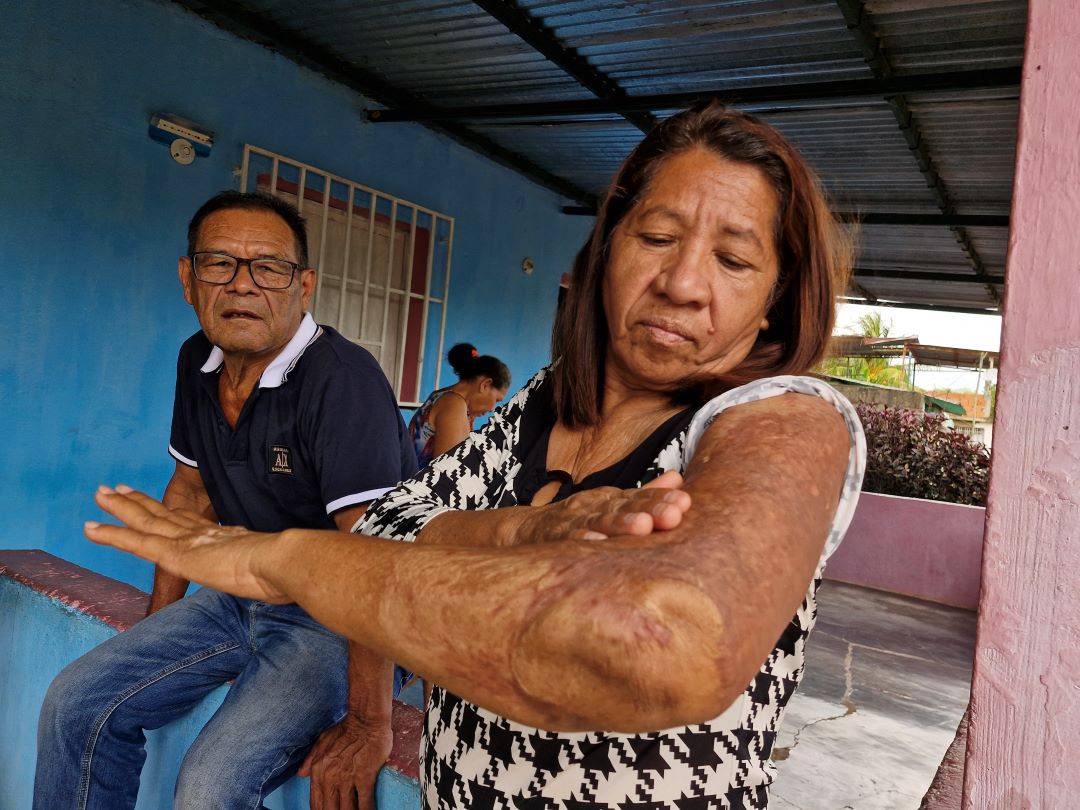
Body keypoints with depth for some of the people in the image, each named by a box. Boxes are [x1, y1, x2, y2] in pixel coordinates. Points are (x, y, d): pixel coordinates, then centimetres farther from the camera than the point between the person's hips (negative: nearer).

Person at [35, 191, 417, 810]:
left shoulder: (341, 379, -26)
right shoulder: (198, 363, 2)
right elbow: (192, 492, 14)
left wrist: (368, 725, -30)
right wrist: (157, 621, 15)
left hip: (333, 617, -7)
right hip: (245, 596, 8)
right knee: (76, 704, 4)